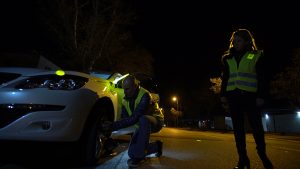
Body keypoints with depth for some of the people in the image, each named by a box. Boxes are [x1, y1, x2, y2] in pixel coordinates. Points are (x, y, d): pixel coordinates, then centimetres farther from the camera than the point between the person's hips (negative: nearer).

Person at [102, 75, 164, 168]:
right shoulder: (126, 100, -7)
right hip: (142, 125, 7)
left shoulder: (144, 95, -31)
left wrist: (113, 126, -40)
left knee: (143, 119, -41)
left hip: (155, 120, -7)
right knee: (132, 152, -2)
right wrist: (110, 127, -21)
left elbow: (134, 118, -38)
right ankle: (156, 146, 20)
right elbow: (124, 119, -4)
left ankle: (140, 156, -25)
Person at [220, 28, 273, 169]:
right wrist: (223, 94, 3)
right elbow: (224, 78, 11)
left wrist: (261, 96, -7)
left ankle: (262, 155, 23)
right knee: (238, 128, 3)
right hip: (233, 96, 3)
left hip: (250, 96, -2)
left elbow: (261, 78, 1)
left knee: (256, 126, 2)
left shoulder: (256, 56, 6)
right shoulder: (228, 58, 13)